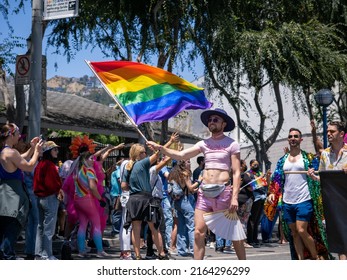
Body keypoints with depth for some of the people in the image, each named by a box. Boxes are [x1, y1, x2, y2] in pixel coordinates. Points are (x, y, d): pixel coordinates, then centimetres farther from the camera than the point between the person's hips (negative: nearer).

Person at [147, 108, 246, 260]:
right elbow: (181, 155, 2)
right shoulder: (204, 143, 11)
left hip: (223, 191, -4)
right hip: (204, 191, 4)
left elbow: (236, 173, -5)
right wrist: (160, 148, -12)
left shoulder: (231, 144, 0)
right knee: (199, 232, 0)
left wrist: (235, 197, -14)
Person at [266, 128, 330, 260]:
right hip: (287, 202, 4)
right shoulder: (283, 160, 12)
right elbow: (276, 180, 11)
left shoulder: (308, 158, 2)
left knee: (301, 230, -12)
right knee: (294, 233, 6)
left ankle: (316, 257, 5)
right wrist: (272, 193, -3)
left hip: (304, 200, -4)